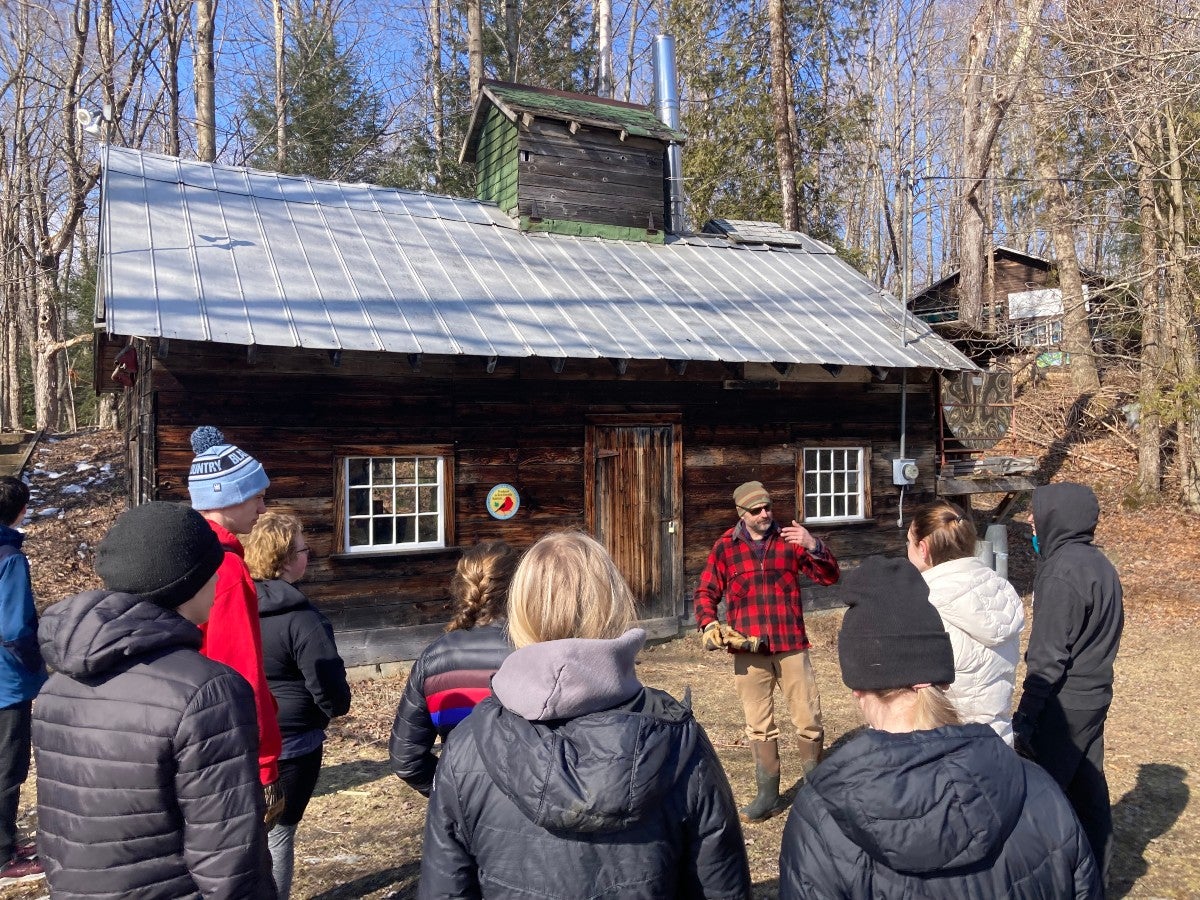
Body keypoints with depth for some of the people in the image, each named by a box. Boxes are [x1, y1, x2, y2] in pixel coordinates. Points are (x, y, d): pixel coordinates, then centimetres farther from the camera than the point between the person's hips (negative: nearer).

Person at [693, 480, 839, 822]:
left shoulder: (789, 540, 3)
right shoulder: (725, 547, 2)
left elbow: (830, 577, 1)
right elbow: (705, 592, 6)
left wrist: (814, 547, -17)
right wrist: (709, 624, -12)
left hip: (791, 645, 0)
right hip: (749, 650, 0)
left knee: (809, 721, 4)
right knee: (759, 726, 9)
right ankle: (768, 795, 21)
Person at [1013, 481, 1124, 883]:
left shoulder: (1063, 572, -20)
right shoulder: (1099, 564, 8)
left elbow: (1048, 654, -20)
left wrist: (1026, 714, -17)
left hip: (1064, 704, -9)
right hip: (1095, 696, 9)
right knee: (1087, 788, 17)